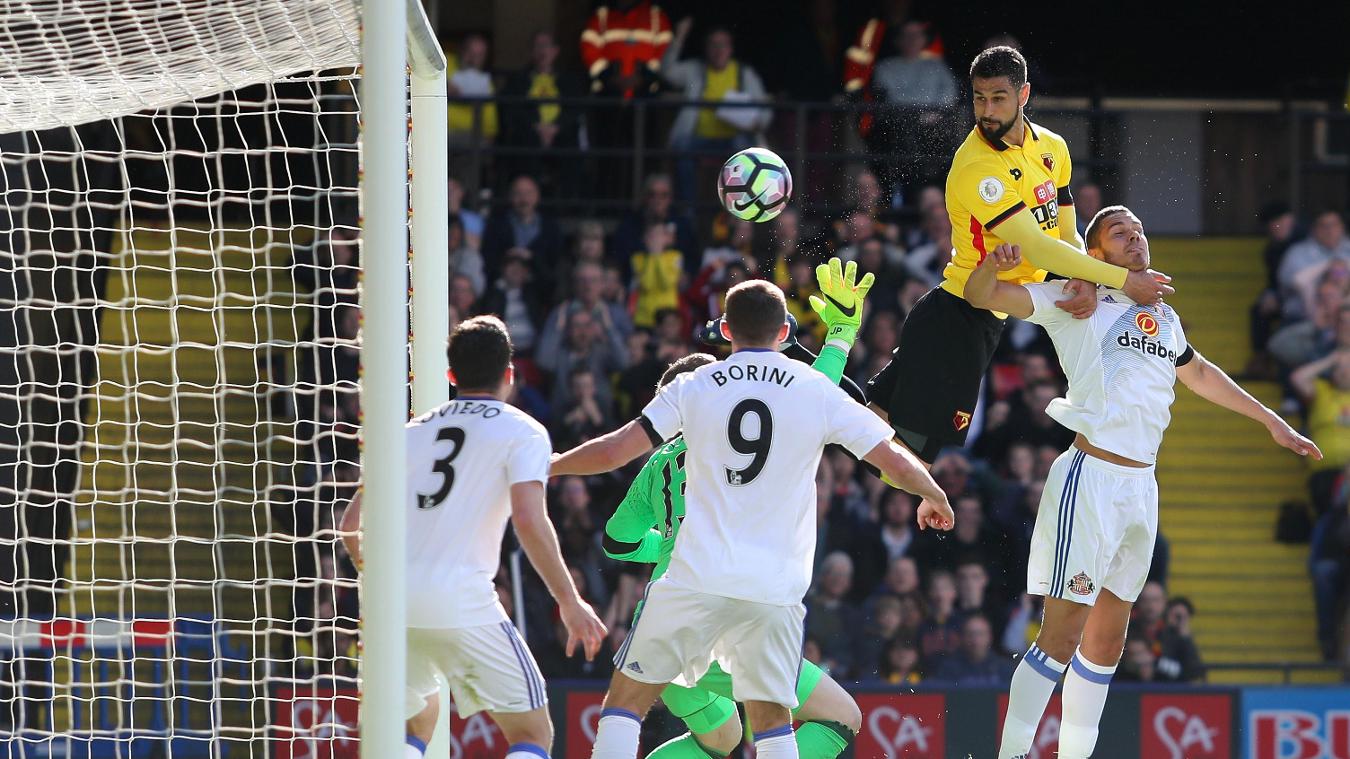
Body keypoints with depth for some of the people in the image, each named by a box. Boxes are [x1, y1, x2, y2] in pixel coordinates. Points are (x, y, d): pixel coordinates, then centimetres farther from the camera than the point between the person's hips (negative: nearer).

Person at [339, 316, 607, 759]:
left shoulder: (414, 431, 19)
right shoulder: (522, 432, 4)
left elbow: (351, 525, 18)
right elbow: (530, 522, -12)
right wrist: (569, 602, -6)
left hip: (393, 602, 5)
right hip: (460, 599, -5)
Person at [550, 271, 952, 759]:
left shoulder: (693, 388, 2)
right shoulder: (818, 391, 3)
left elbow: (613, 452, -2)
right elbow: (896, 463, 5)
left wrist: (544, 466, 16)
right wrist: (935, 497, 26)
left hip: (698, 576, -1)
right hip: (776, 586, 1)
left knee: (627, 698, 9)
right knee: (771, 719, 12)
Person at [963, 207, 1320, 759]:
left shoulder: (1163, 316, 18)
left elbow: (1197, 372, 38)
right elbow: (980, 296, -6)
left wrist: (1270, 421, 41)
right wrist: (993, 264, -29)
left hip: (1141, 486, 7)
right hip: (1091, 479, -7)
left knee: (1106, 640, 10)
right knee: (1062, 635, -12)